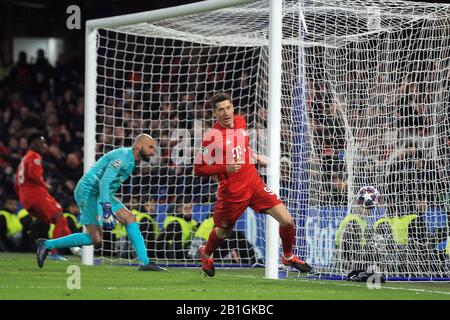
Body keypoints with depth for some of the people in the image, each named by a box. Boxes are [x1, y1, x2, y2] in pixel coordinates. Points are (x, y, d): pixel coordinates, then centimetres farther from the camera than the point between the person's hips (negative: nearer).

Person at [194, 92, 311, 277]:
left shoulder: (240, 122, 2)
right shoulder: (212, 136, -17)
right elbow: (198, 169, -15)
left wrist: (256, 158, 18)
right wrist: (226, 168, -26)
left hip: (254, 183, 5)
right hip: (231, 192, -5)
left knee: (286, 221, -6)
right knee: (224, 232, 16)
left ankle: (288, 257, 19)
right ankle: (206, 253, 50)